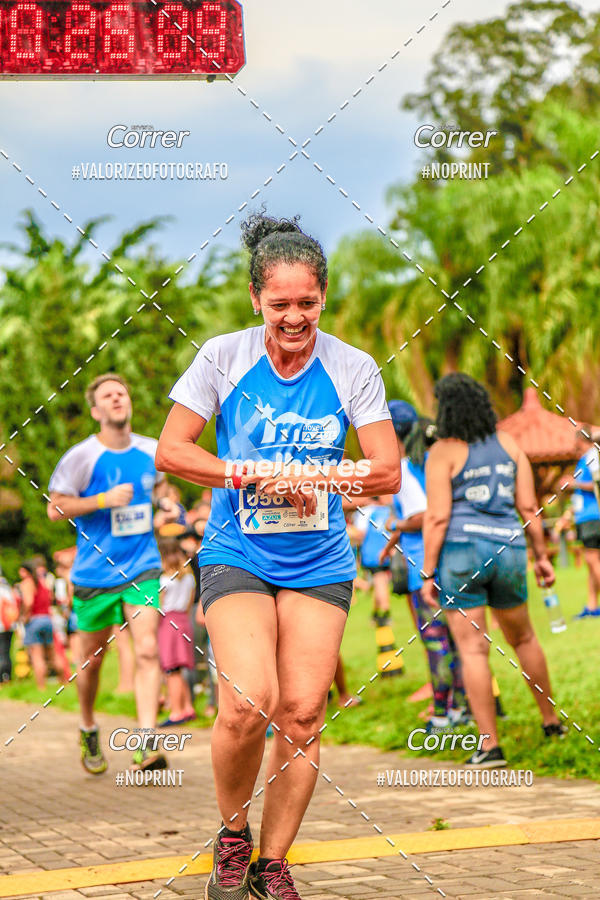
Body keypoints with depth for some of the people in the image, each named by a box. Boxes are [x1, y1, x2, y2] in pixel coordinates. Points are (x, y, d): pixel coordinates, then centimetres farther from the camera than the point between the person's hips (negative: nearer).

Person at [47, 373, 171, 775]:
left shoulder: (151, 452, 5)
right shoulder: (81, 456, -8)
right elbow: (55, 509, -8)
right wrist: (105, 501, -18)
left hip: (142, 569, 2)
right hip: (95, 572, -1)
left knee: (147, 650, -16)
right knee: (92, 658, 10)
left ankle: (146, 746, -21)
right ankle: (88, 730, 36)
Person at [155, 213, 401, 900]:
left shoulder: (353, 369, -2)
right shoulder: (223, 357, -4)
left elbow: (388, 473, -3)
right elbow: (169, 451, -4)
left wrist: (311, 475, -21)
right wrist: (259, 475, -15)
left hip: (320, 562, 2)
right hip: (236, 554, -2)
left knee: (302, 714, -4)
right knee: (248, 703, -19)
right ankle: (231, 834, 8)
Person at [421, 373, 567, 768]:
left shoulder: (442, 452, -6)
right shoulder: (508, 444, 8)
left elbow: (437, 518, -11)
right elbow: (529, 506, 6)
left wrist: (427, 574, -8)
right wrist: (541, 556, 13)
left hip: (462, 550, -4)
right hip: (507, 549, 5)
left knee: (473, 649, -3)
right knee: (523, 637, 23)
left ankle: (490, 745, -6)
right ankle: (551, 720, 35)